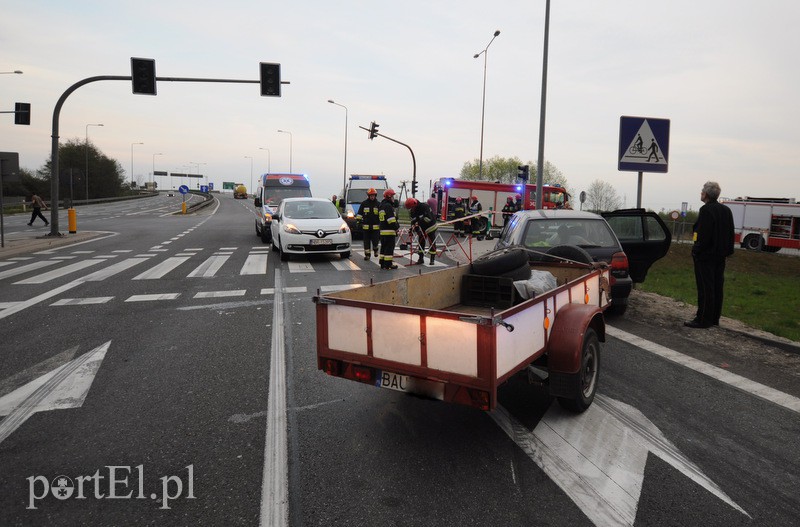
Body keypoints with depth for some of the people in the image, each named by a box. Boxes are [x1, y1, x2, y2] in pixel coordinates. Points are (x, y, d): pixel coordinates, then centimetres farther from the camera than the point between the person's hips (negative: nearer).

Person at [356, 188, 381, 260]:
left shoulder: (378, 204, 6)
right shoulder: (364, 203, 4)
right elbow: (359, 213, 8)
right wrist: (358, 221, -1)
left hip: (375, 226, 0)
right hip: (366, 226, 0)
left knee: (375, 240, 0)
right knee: (366, 241, 3)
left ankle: (375, 249, 31)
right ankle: (367, 254, 10)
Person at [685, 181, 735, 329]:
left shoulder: (706, 210, -16)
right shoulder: (726, 210, 12)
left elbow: (703, 234, -22)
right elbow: (730, 234, 14)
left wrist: (696, 251, -13)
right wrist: (727, 251, 17)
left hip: (705, 256, -9)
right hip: (720, 256, 9)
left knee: (705, 289, -5)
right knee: (717, 287, 12)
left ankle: (703, 320, -2)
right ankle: (714, 318, 21)